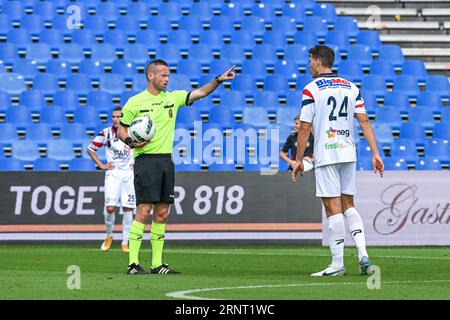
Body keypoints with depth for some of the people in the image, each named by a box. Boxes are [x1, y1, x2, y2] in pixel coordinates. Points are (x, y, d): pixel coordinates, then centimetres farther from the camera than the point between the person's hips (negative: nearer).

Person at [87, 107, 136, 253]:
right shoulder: (105, 133, -2)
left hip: (129, 173, 1)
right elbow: (90, 149, 9)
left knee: (127, 208, -1)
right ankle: (109, 236, 11)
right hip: (113, 173, -1)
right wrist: (101, 165, 2)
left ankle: (125, 243, 6)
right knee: (110, 207, -12)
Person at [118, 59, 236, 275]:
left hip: (166, 160, 6)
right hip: (145, 159, -6)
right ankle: (133, 263, -10)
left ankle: (157, 264, 10)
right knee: (144, 210, -12)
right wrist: (131, 142, -14)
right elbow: (121, 129, 5)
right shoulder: (135, 102, 0)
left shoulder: (173, 98, 12)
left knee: (162, 214, 5)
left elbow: (200, 93, 8)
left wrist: (218, 81, -7)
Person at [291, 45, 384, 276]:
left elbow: (304, 128, -7)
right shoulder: (351, 88, 10)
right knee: (348, 205, 14)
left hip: (326, 155, -5)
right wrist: (375, 153, 4)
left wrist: (298, 160, 0)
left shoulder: (311, 90, -6)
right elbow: (364, 121, 5)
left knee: (333, 208, -4)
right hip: (348, 153, 6)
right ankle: (363, 254, -2)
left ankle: (337, 264, -3)